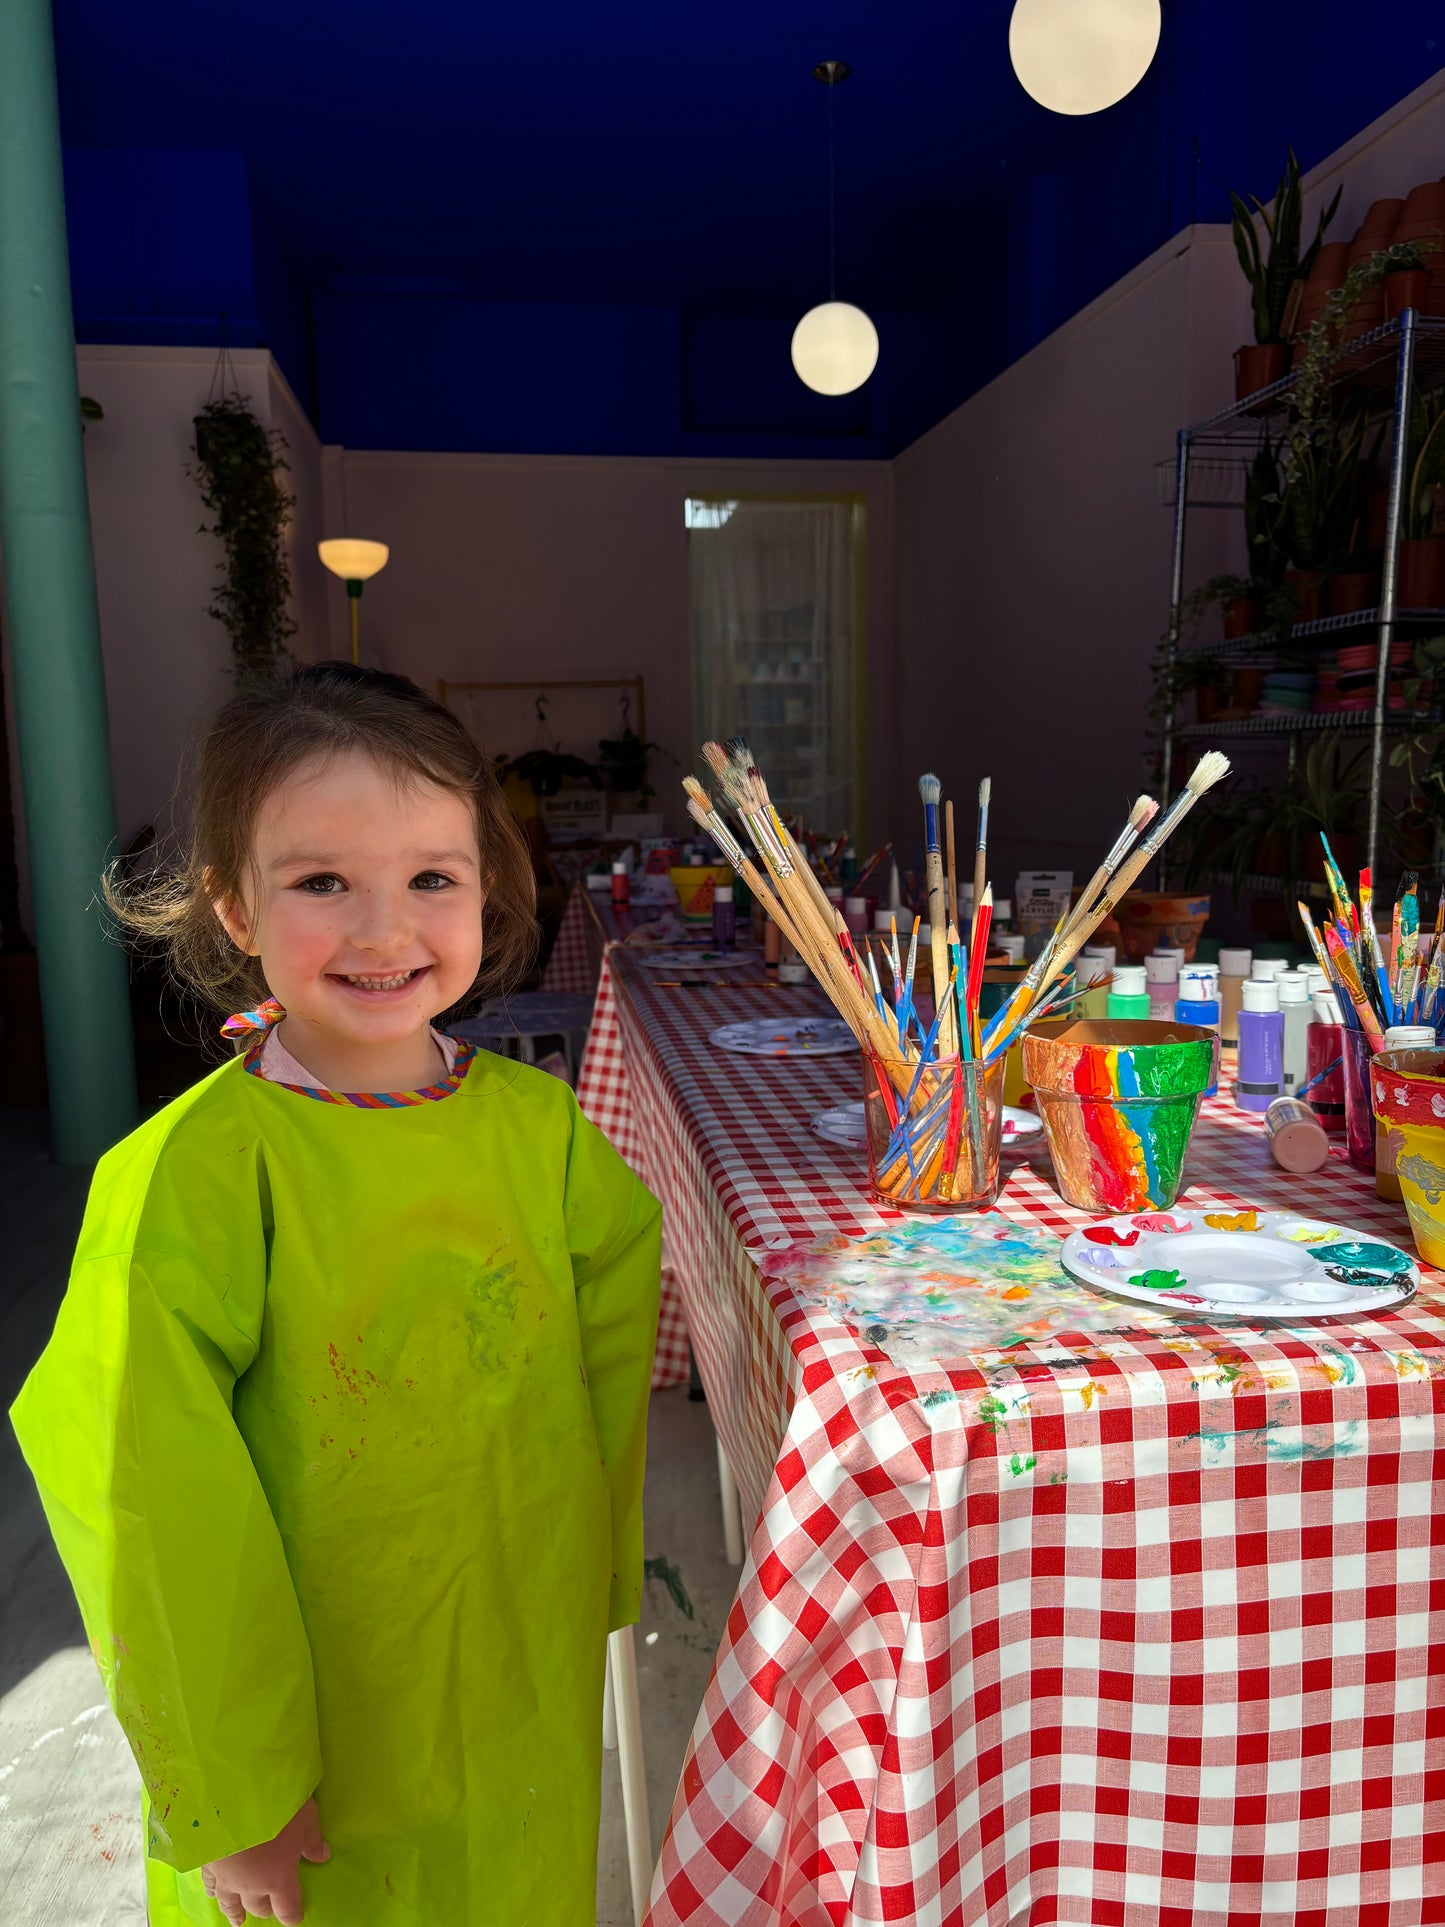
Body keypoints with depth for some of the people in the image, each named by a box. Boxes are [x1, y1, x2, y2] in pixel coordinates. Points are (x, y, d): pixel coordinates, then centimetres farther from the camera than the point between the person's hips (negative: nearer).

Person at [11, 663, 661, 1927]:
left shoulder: (538, 1124, -9)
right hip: (313, 1751, -3)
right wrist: (228, 1795, -10)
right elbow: (161, 1502, -17)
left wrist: (604, 1583, 4)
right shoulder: (197, 1170, -22)